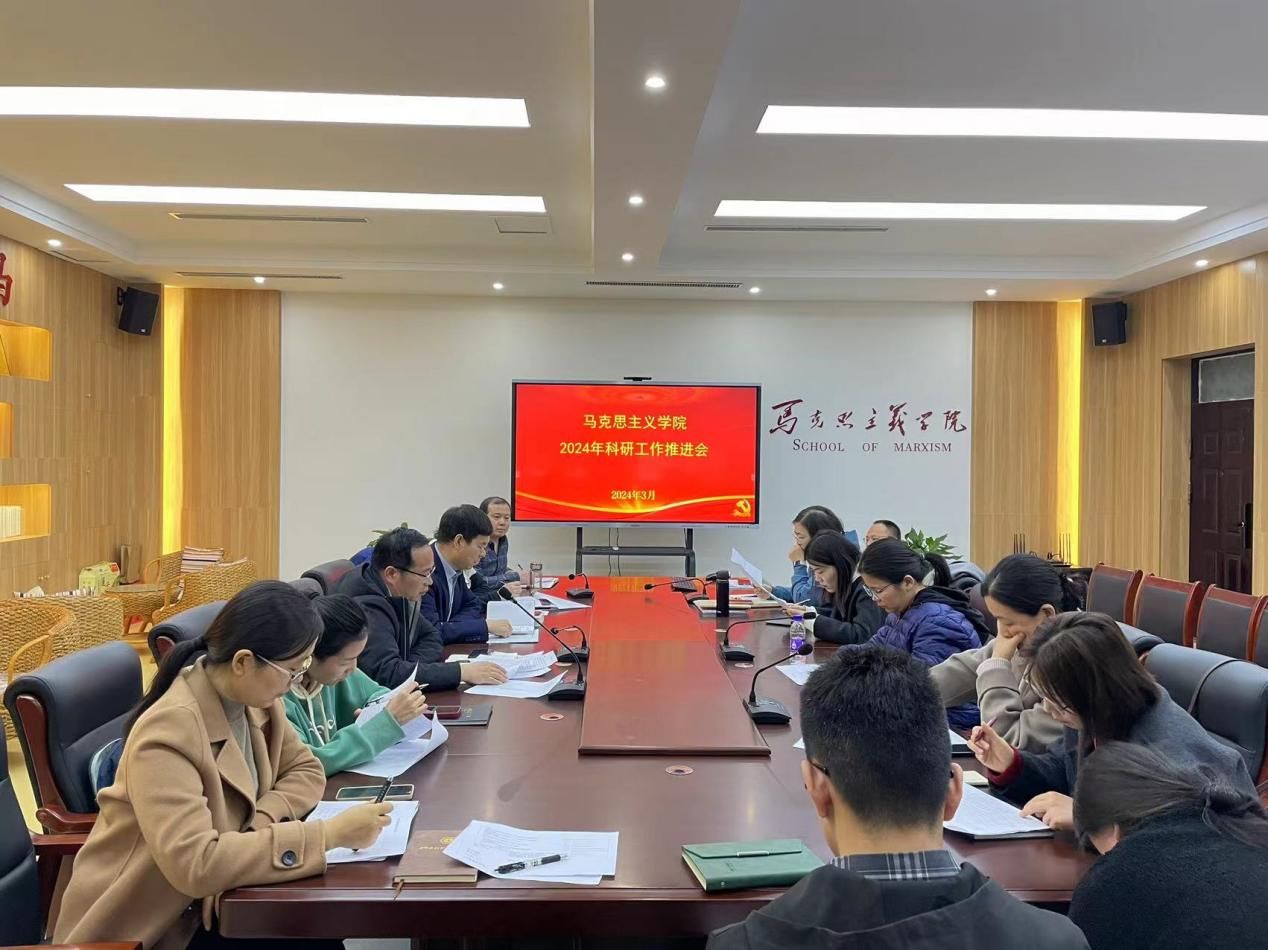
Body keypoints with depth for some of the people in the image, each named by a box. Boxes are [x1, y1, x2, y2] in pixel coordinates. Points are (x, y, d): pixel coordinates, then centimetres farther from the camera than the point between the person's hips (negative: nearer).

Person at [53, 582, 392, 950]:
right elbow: (194, 863, -36)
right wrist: (329, 834, -35)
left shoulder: (254, 700, -5)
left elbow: (306, 770, 3)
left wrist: (254, 829, -16)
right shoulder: (168, 732, -28)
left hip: (207, 904, 6)